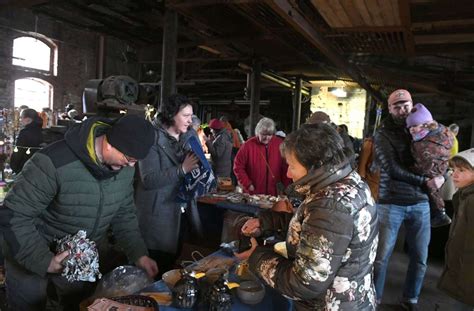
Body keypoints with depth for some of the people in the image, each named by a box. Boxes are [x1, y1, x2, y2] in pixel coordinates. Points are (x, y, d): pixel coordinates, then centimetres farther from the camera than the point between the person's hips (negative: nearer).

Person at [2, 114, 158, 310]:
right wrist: (44, 261, -29)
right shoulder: (54, 163, -32)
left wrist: (139, 254, -9)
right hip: (33, 259, -4)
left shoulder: (125, 166, -13)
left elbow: (124, 214, 0)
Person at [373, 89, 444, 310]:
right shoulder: (383, 134, -4)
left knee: (420, 257, 13)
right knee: (381, 256, 3)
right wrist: (425, 182, -16)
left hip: (420, 203, 4)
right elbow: (393, 169, -13)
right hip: (391, 203, -4)